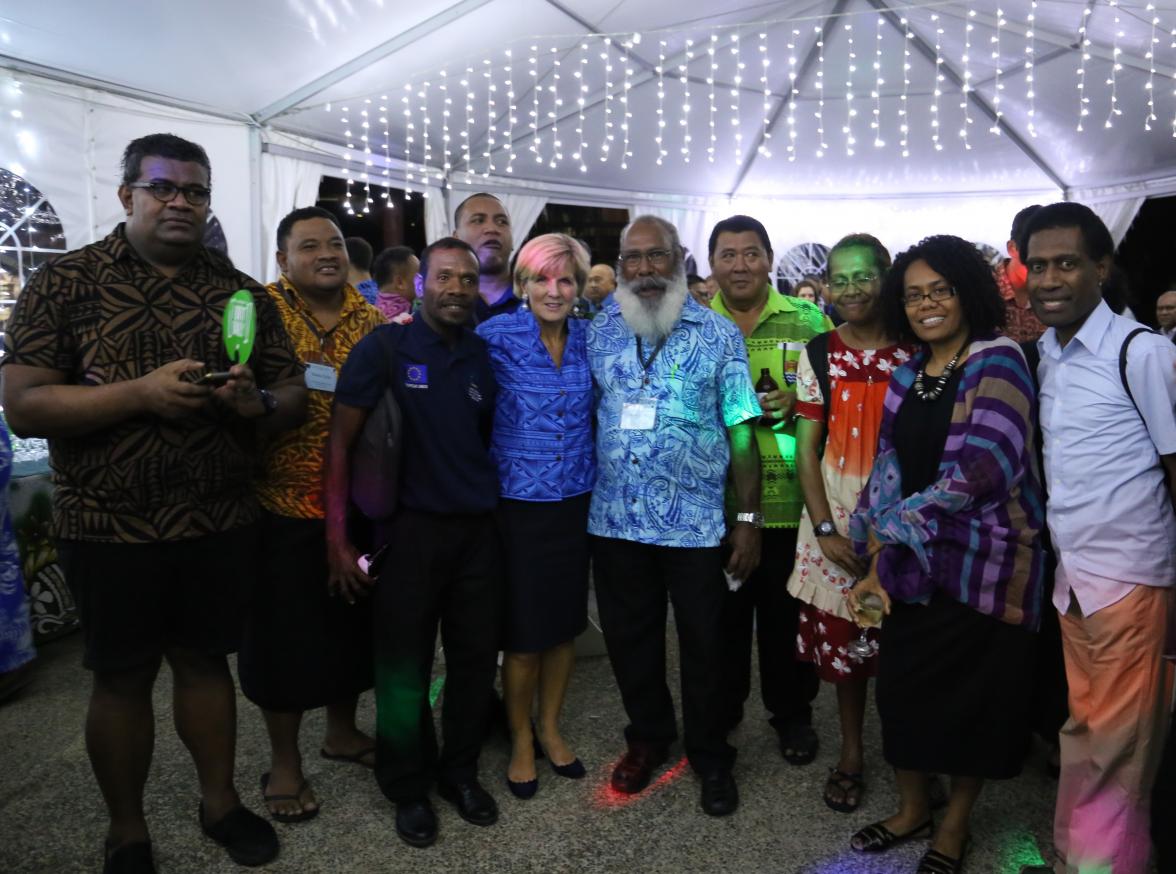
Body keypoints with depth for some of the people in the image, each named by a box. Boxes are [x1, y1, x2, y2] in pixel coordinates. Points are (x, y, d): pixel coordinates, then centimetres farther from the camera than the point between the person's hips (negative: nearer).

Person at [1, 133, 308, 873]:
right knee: (122, 676, 11)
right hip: (110, 525, -2)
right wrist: (143, 392, -23)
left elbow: (295, 400, 5)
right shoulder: (66, 283, -4)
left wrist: (257, 401, -18)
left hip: (220, 524, 3)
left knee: (206, 659, 16)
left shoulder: (242, 293, 5)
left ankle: (220, 800, 35)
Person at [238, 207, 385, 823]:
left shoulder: (370, 321, 6)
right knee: (284, 634, 8)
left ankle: (342, 732, 39)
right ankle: (284, 763, 27)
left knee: (352, 626, 16)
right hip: (284, 507, -4)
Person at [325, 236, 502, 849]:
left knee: (476, 656, 12)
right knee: (404, 665, 9)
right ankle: (408, 787, 30)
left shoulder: (484, 357, 5)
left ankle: (460, 771, 34)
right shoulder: (384, 348, -7)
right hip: (411, 528, -4)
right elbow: (341, 442, -8)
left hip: (477, 527, 4)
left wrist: (494, 507, 3)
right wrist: (338, 540, -12)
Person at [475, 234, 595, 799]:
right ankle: (520, 739, 30)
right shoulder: (497, 337, -8)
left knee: (565, 624, 15)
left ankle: (549, 728, 37)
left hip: (576, 502, 4)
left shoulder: (588, 338, 3)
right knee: (523, 631, 6)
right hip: (518, 504, -4)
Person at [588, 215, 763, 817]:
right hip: (615, 519, 3)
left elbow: (740, 433, -3)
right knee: (628, 639, 16)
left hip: (695, 521, -2)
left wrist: (749, 518, -6)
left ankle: (710, 757, 34)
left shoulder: (719, 335, -4)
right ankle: (647, 738, 40)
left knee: (703, 644, 11)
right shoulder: (598, 332, 4)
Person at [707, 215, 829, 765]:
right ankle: (720, 713, 34)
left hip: (789, 501, 0)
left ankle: (792, 714, 33)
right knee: (720, 612, 13)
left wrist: (796, 404, -13)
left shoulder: (809, 321, 4)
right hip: (714, 503, 1)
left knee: (787, 614, 11)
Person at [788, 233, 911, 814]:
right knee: (841, 641, 9)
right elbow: (806, 448, 0)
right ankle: (850, 754, 29)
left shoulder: (915, 353, 0)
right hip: (835, 520, 1)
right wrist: (826, 530, -8)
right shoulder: (818, 355, 2)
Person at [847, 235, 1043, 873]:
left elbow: (982, 465, -20)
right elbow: (888, 465, 4)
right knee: (903, 686, 12)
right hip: (912, 564, 5)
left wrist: (894, 530, -15)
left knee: (973, 696, 9)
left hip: (984, 562, -5)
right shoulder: (907, 376, 9)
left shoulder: (997, 361, -10)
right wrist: (879, 553, -7)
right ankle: (911, 809, 35)